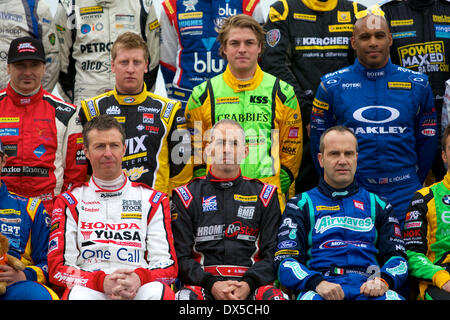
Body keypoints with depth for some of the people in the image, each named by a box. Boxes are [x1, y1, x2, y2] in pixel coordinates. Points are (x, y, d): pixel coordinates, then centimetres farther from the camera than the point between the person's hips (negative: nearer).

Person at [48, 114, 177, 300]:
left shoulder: (152, 199, 18)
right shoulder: (69, 202, 16)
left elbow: (168, 265, 10)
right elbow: (58, 268, 6)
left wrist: (140, 278, -15)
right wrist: (101, 281, -15)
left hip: (139, 288, 1)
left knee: (158, 292, -35)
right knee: (78, 294, -38)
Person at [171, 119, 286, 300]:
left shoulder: (265, 195, 16)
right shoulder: (187, 196, 13)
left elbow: (272, 254, 8)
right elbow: (180, 256, 5)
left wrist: (248, 284, -10)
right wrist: (211, 284, -12)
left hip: (250, 285, 1)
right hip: (202, 285, -1)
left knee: (274, 297, -32)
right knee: (186, 297, -35)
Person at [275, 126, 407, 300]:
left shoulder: (378, 205, 25)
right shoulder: (301, 205, 18)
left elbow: (397, 256, 17)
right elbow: (285, 261, 6)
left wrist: (383, 280, -7)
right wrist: (317, 283, -15)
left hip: (368, 289, 1)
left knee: (393, 298, -34)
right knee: (311, 298, -38)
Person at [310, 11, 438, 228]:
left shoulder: (417, 84, 6)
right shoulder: (332, 85, 3)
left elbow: (427, 140, 13)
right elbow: (319, 142, 9)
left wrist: (413, 184, 11)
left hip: (403, 198, 1)